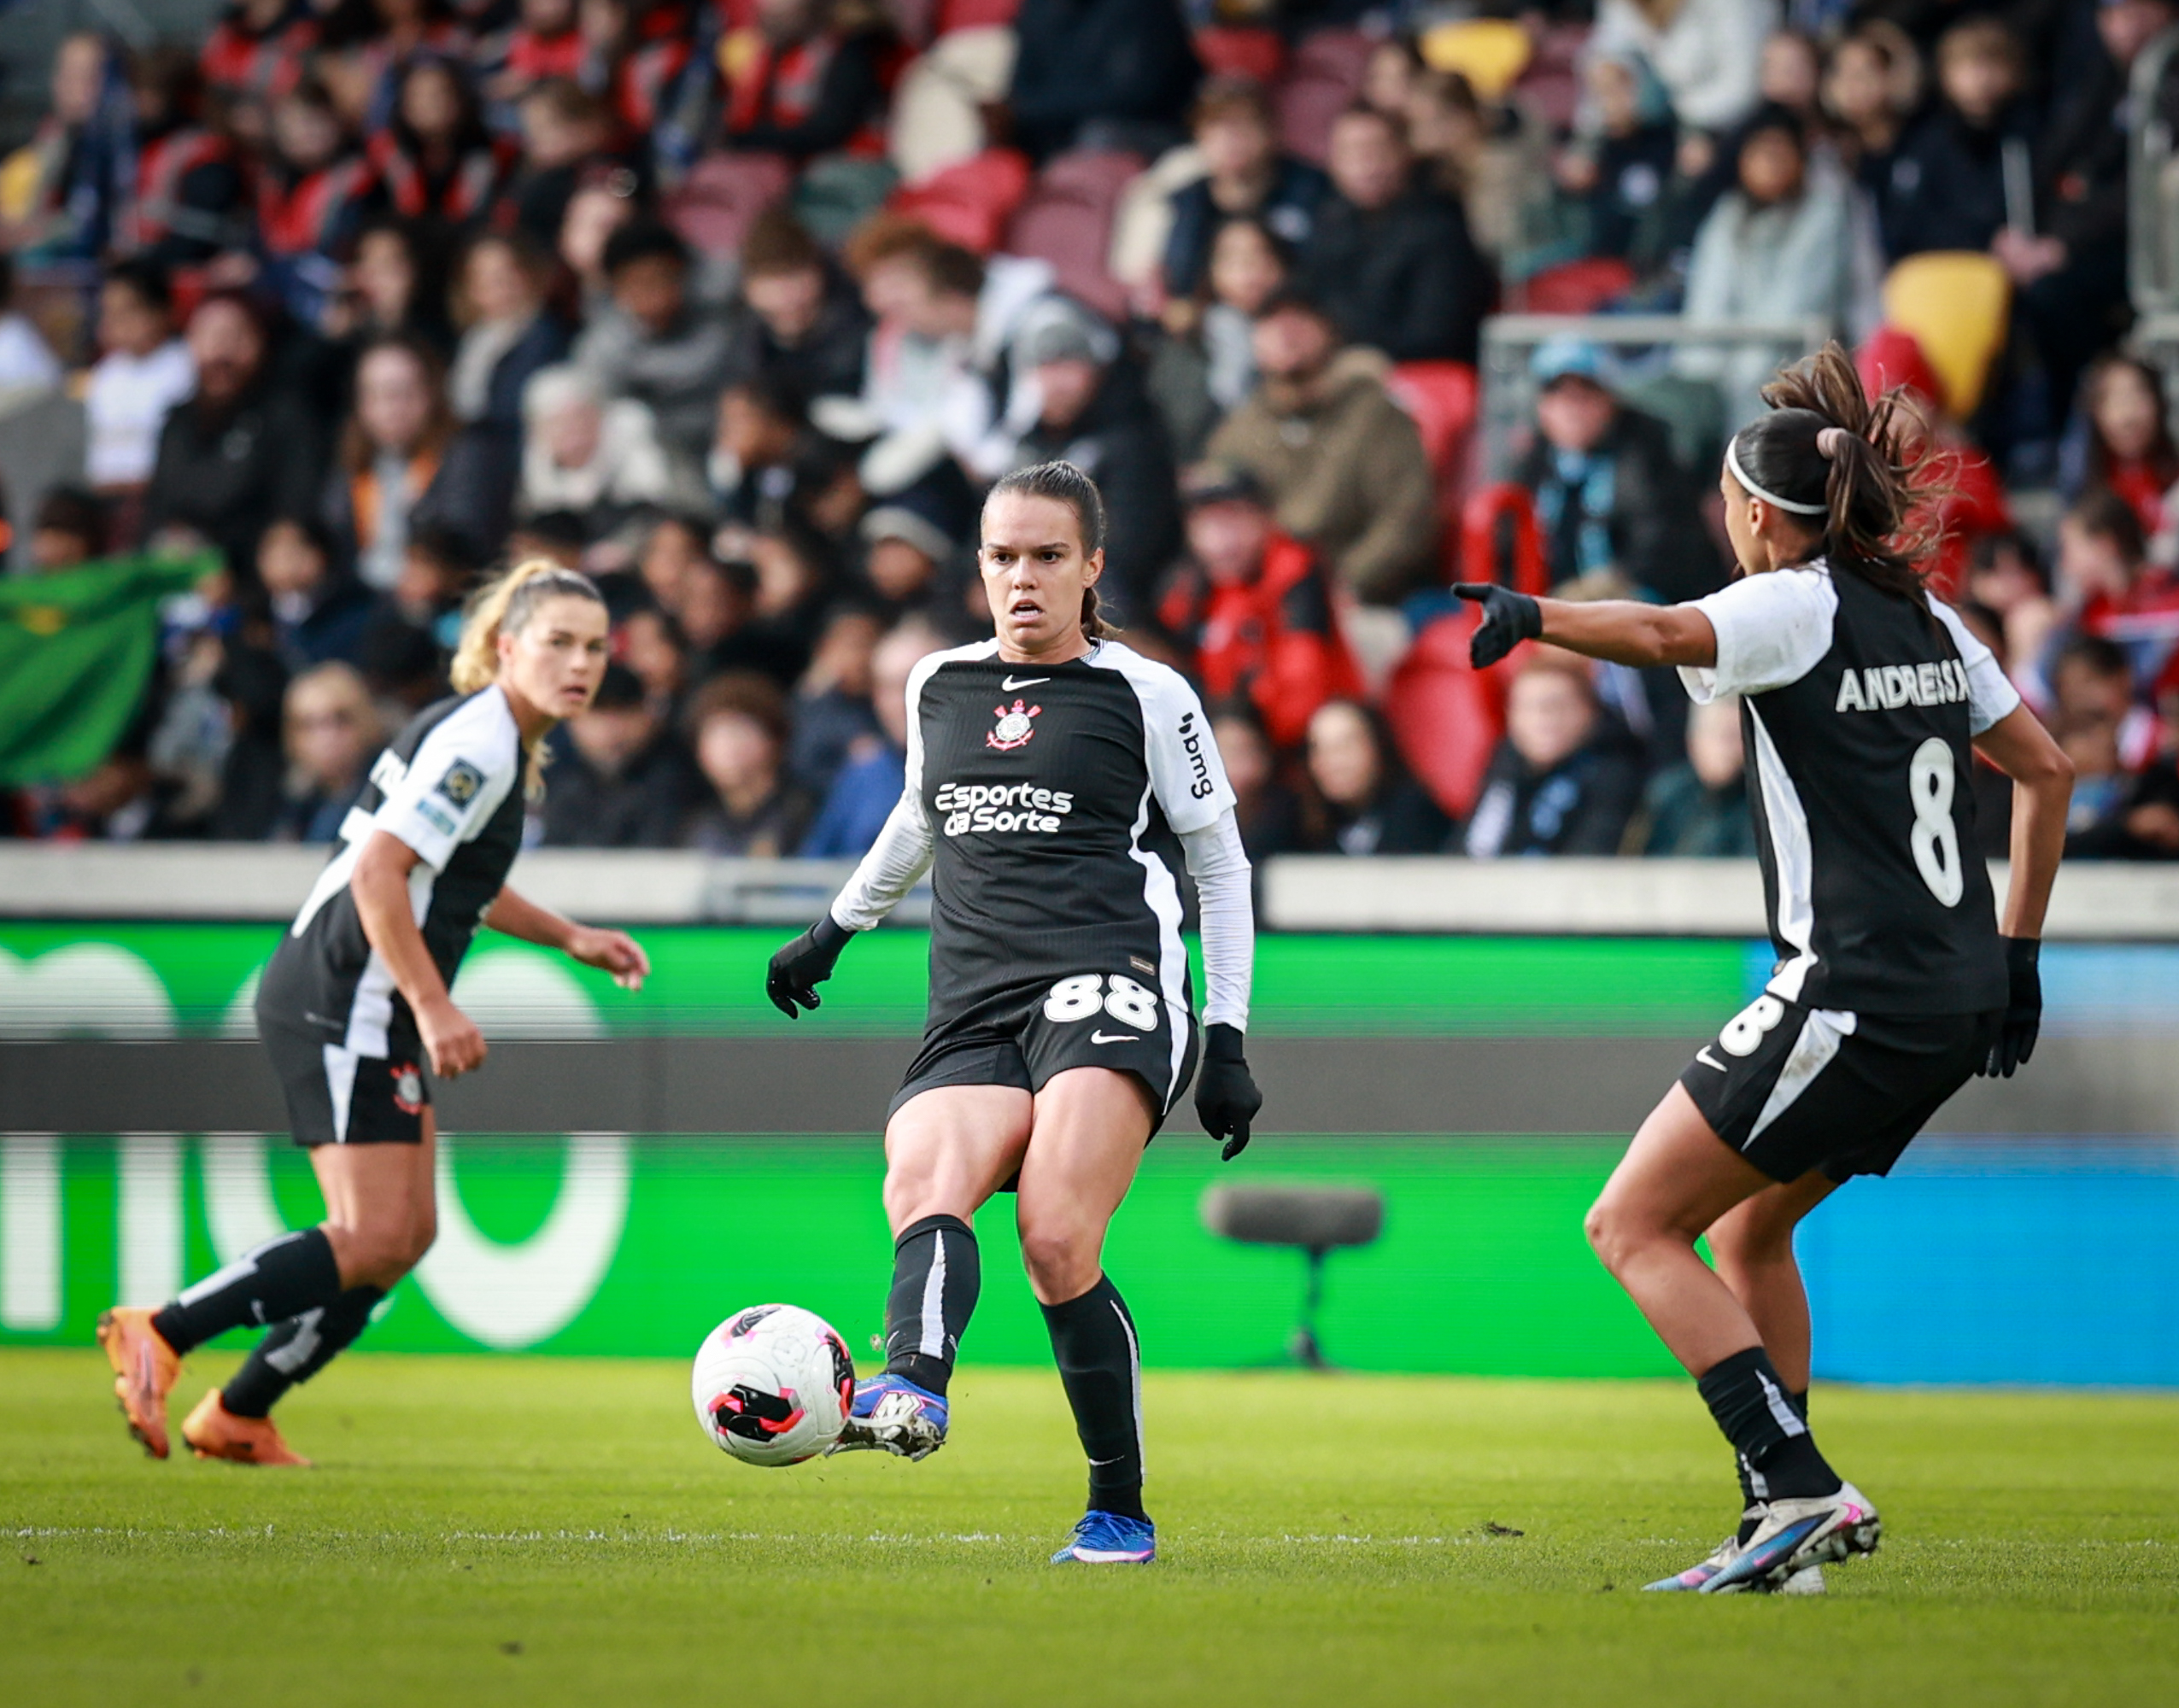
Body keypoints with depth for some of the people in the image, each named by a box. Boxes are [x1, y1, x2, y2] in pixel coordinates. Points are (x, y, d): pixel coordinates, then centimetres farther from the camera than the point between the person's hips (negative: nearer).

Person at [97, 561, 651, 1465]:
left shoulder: (505, 740, 16)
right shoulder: (479, 740, -15)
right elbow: (377, 872, -24)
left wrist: (568, 936, 26)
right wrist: (434, 1007, -24)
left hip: (367, 1009, 10)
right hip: (343, 1004, -10)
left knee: (405, 1232, 9)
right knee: (374, 1238, -14)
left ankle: (237, 1417, 14)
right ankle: (158, 1334, -10)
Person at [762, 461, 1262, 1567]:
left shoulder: (1145, 695, 8)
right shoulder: (939, 688, 20)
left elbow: (1219, 862, 13)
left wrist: (1229, 1038, 8)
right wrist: (836, 928, 46)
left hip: (1111, 988, -4)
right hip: (972, 1014, 4)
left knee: (1057, 1246, -25)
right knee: (923, 1186, -30)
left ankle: (1119, 1510, -15)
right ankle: (913, 1391, -56)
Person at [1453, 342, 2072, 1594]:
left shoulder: (1794, 606, -9)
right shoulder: (1927, 617, 15)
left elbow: (1663, 635, -31)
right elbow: (2047, 769, 20)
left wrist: (1533, 616, -41)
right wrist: (2017, 952, 24)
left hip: (1851, 997, -9)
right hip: (1957, 1006, 9)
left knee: (1633, 1224, -4)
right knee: (1747, 1226, 22)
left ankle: (1799, 1487, -14)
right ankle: (1792, 1508, 18)